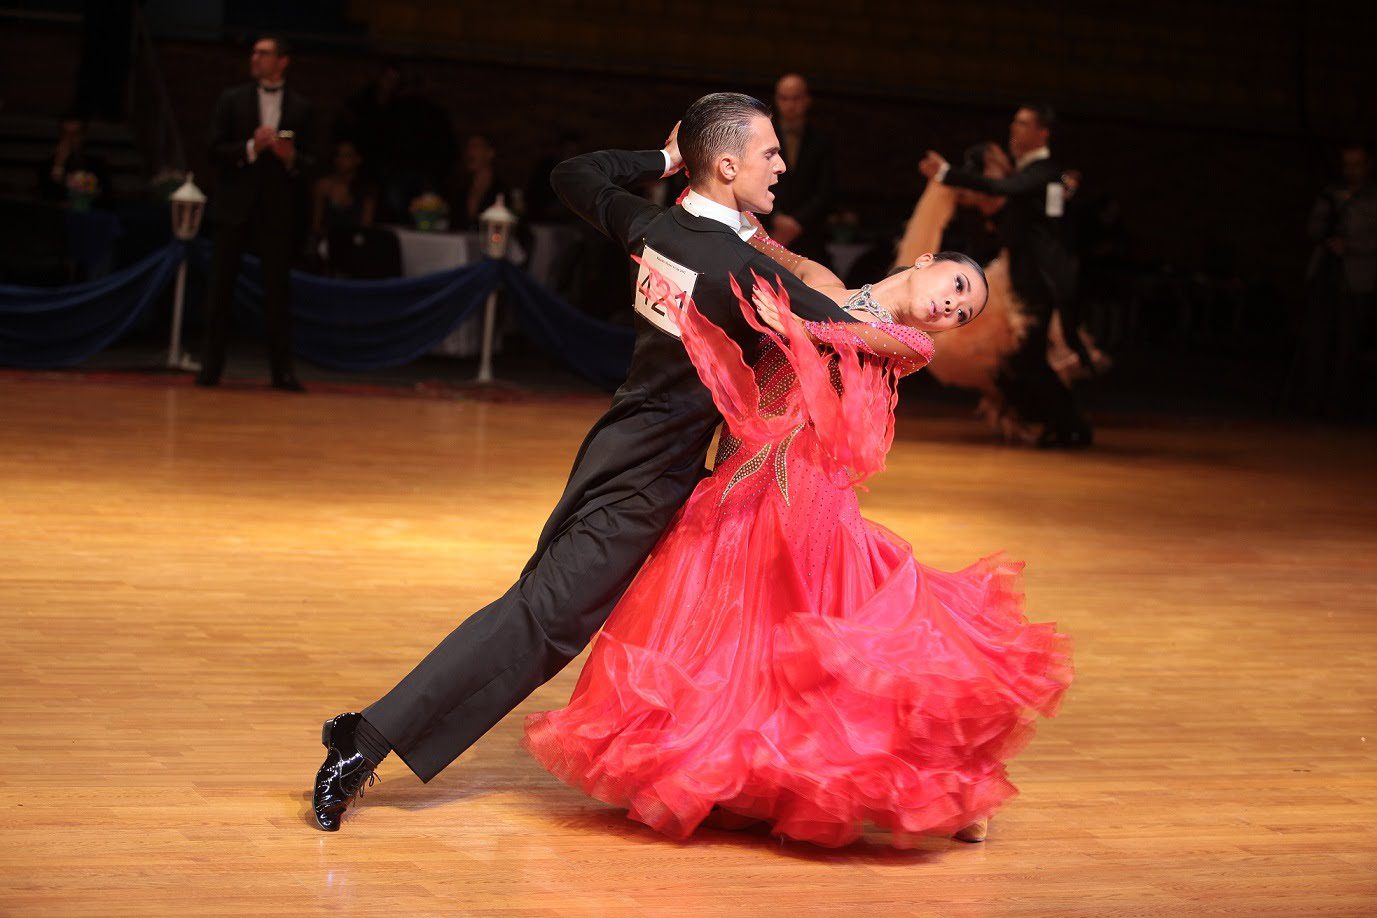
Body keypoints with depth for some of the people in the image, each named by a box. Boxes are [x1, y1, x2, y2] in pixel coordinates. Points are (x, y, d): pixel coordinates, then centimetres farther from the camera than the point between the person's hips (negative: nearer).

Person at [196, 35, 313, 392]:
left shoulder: (300, 108, 6)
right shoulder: (232, 100, 6)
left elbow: (309, 162, 4)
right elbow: (216, 149, 0)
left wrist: (290, 156, -17)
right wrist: (251, 148, -14)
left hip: (278, 208, 0)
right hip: (236, 204, 0)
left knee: (277, 289, 2)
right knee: (221, 286, 2)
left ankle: (282, 368, 5)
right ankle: (211, 364, 7)